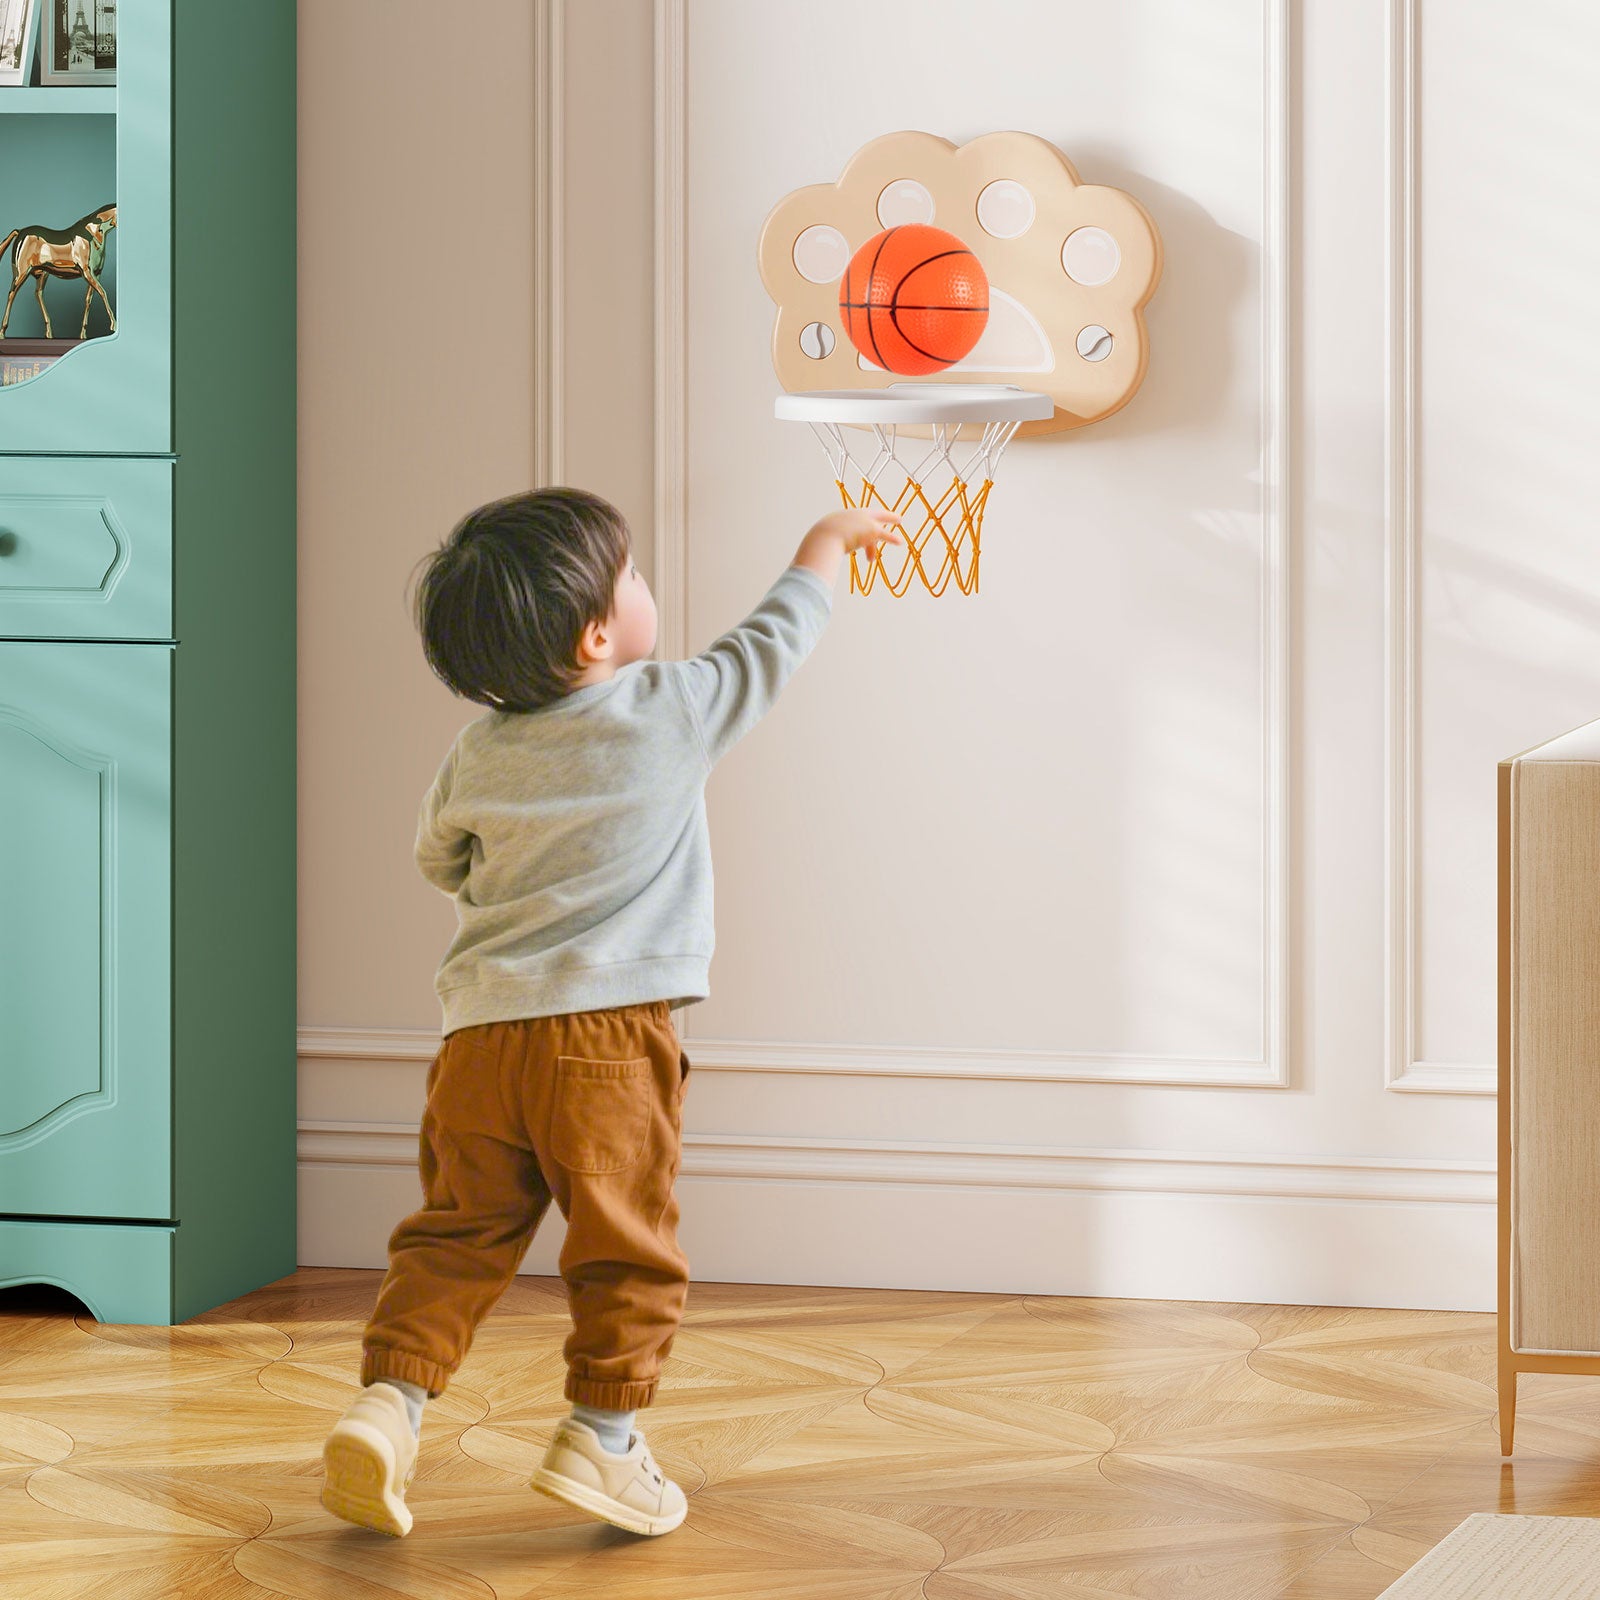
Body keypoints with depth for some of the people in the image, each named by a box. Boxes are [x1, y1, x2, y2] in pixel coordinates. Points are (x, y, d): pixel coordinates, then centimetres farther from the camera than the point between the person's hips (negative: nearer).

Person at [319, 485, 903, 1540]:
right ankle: (603, 1433, 2)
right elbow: (774, 642, 12)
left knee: (456, 1237, 9)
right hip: (609, 1033, -4)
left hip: (481, 1035, 4)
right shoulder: (669, 714, -4)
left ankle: (391, 1397, -3)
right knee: (627, 1251, 5)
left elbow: (439, 859, 27)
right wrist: (827, 546, 28)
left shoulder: (479, 752, 9)